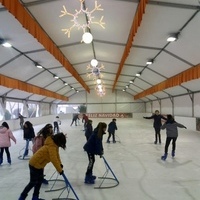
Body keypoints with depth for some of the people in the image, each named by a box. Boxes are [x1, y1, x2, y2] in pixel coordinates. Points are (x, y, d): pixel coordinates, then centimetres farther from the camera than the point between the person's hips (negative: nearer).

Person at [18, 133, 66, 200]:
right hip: (34, 164, -10)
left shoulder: (54, 144, 2)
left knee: (40, 180, 15)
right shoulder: (52, 146, -29)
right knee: (33, 182, 1)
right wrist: (60, 170, -28)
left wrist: (60, 164, 4)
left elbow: (56, 155, 13)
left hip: (39, 164, 10)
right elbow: (54, 160, -34)